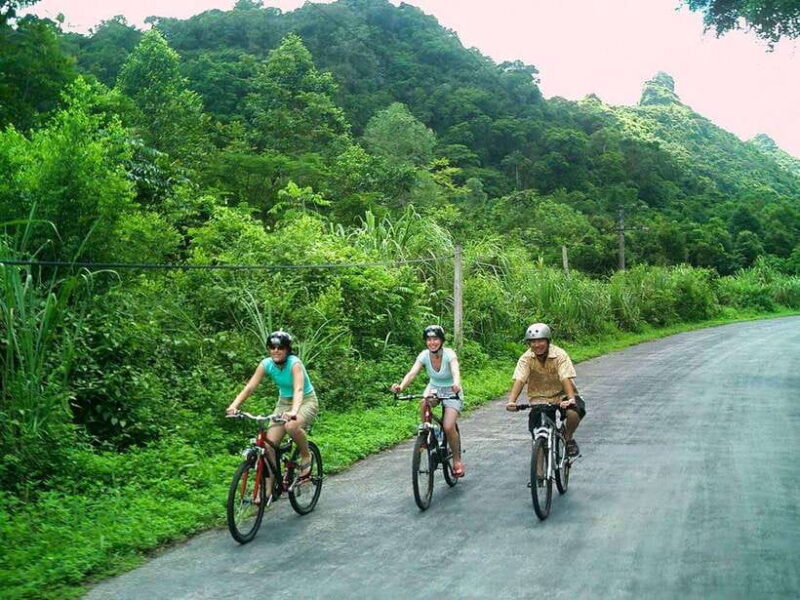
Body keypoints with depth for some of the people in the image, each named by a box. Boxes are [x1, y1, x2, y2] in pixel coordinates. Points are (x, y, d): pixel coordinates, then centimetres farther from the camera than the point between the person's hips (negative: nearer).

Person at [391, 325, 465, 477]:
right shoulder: (424, 355, -16)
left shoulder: (449, 354, -24)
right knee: (424, 403, -33)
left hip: (451, 392, -3)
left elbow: (456, 371, -42)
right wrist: (401, 386, -49)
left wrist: (457, 384, -65)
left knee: (448, 427, -20)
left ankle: (457, 459, 4)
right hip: (434, 387, 3)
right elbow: (412, 373, -29)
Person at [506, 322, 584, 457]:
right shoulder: (526, 358, -12)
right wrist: (511, 401, -39)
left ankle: (568, 438, -1)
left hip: (561, 394, -1)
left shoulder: (560, 355, -17)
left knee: (573, 412, -32)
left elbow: (566, 378, -29)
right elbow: (519, 380, -23)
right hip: (539, 398, 1)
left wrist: (571, 399, -46)